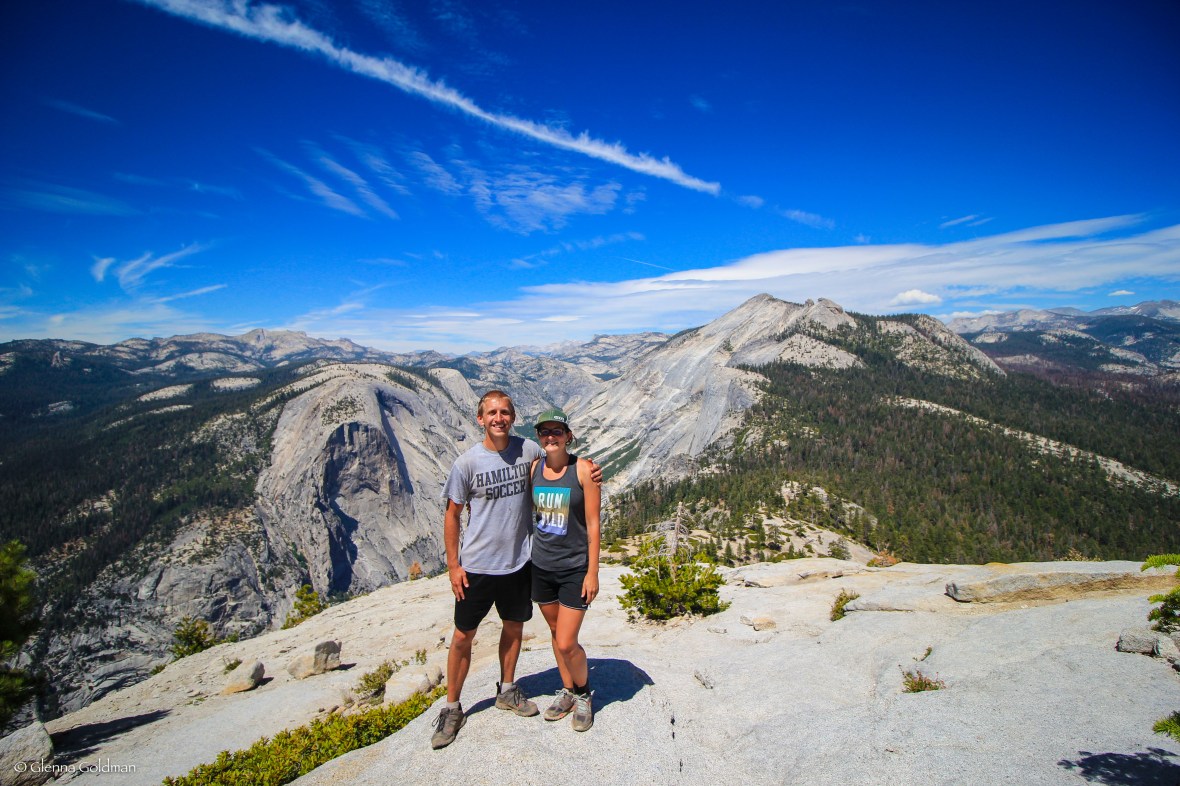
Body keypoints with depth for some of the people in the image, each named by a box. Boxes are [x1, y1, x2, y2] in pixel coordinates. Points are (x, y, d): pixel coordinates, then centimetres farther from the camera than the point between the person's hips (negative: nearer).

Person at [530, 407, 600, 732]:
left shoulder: (583, 469, -14)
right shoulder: (534, 468, -1)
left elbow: (593, 524, -12)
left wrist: (592, 572, -12)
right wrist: (526, 558, 11)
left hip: (575, 568, -4)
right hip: (541, 565, 5)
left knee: (567, 643, -2)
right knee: (556, 633, 18)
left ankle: (584, 695, 26)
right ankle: (567, 691, 39)